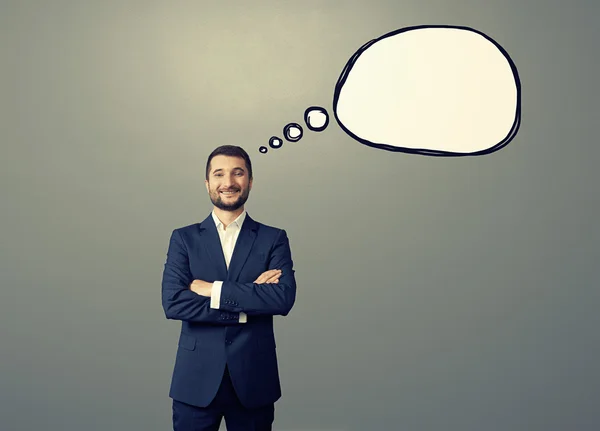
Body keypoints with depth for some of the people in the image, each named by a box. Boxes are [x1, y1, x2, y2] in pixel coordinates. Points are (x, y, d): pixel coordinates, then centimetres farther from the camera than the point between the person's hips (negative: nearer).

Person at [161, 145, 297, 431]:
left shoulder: (274, 238, 1)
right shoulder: (183, 238, 3)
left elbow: (284, 298, -13)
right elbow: (173, 303, -10)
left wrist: (214, 290, -14)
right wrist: (248, 303, -14)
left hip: (254, 380, 0)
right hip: (197, 380, 0)